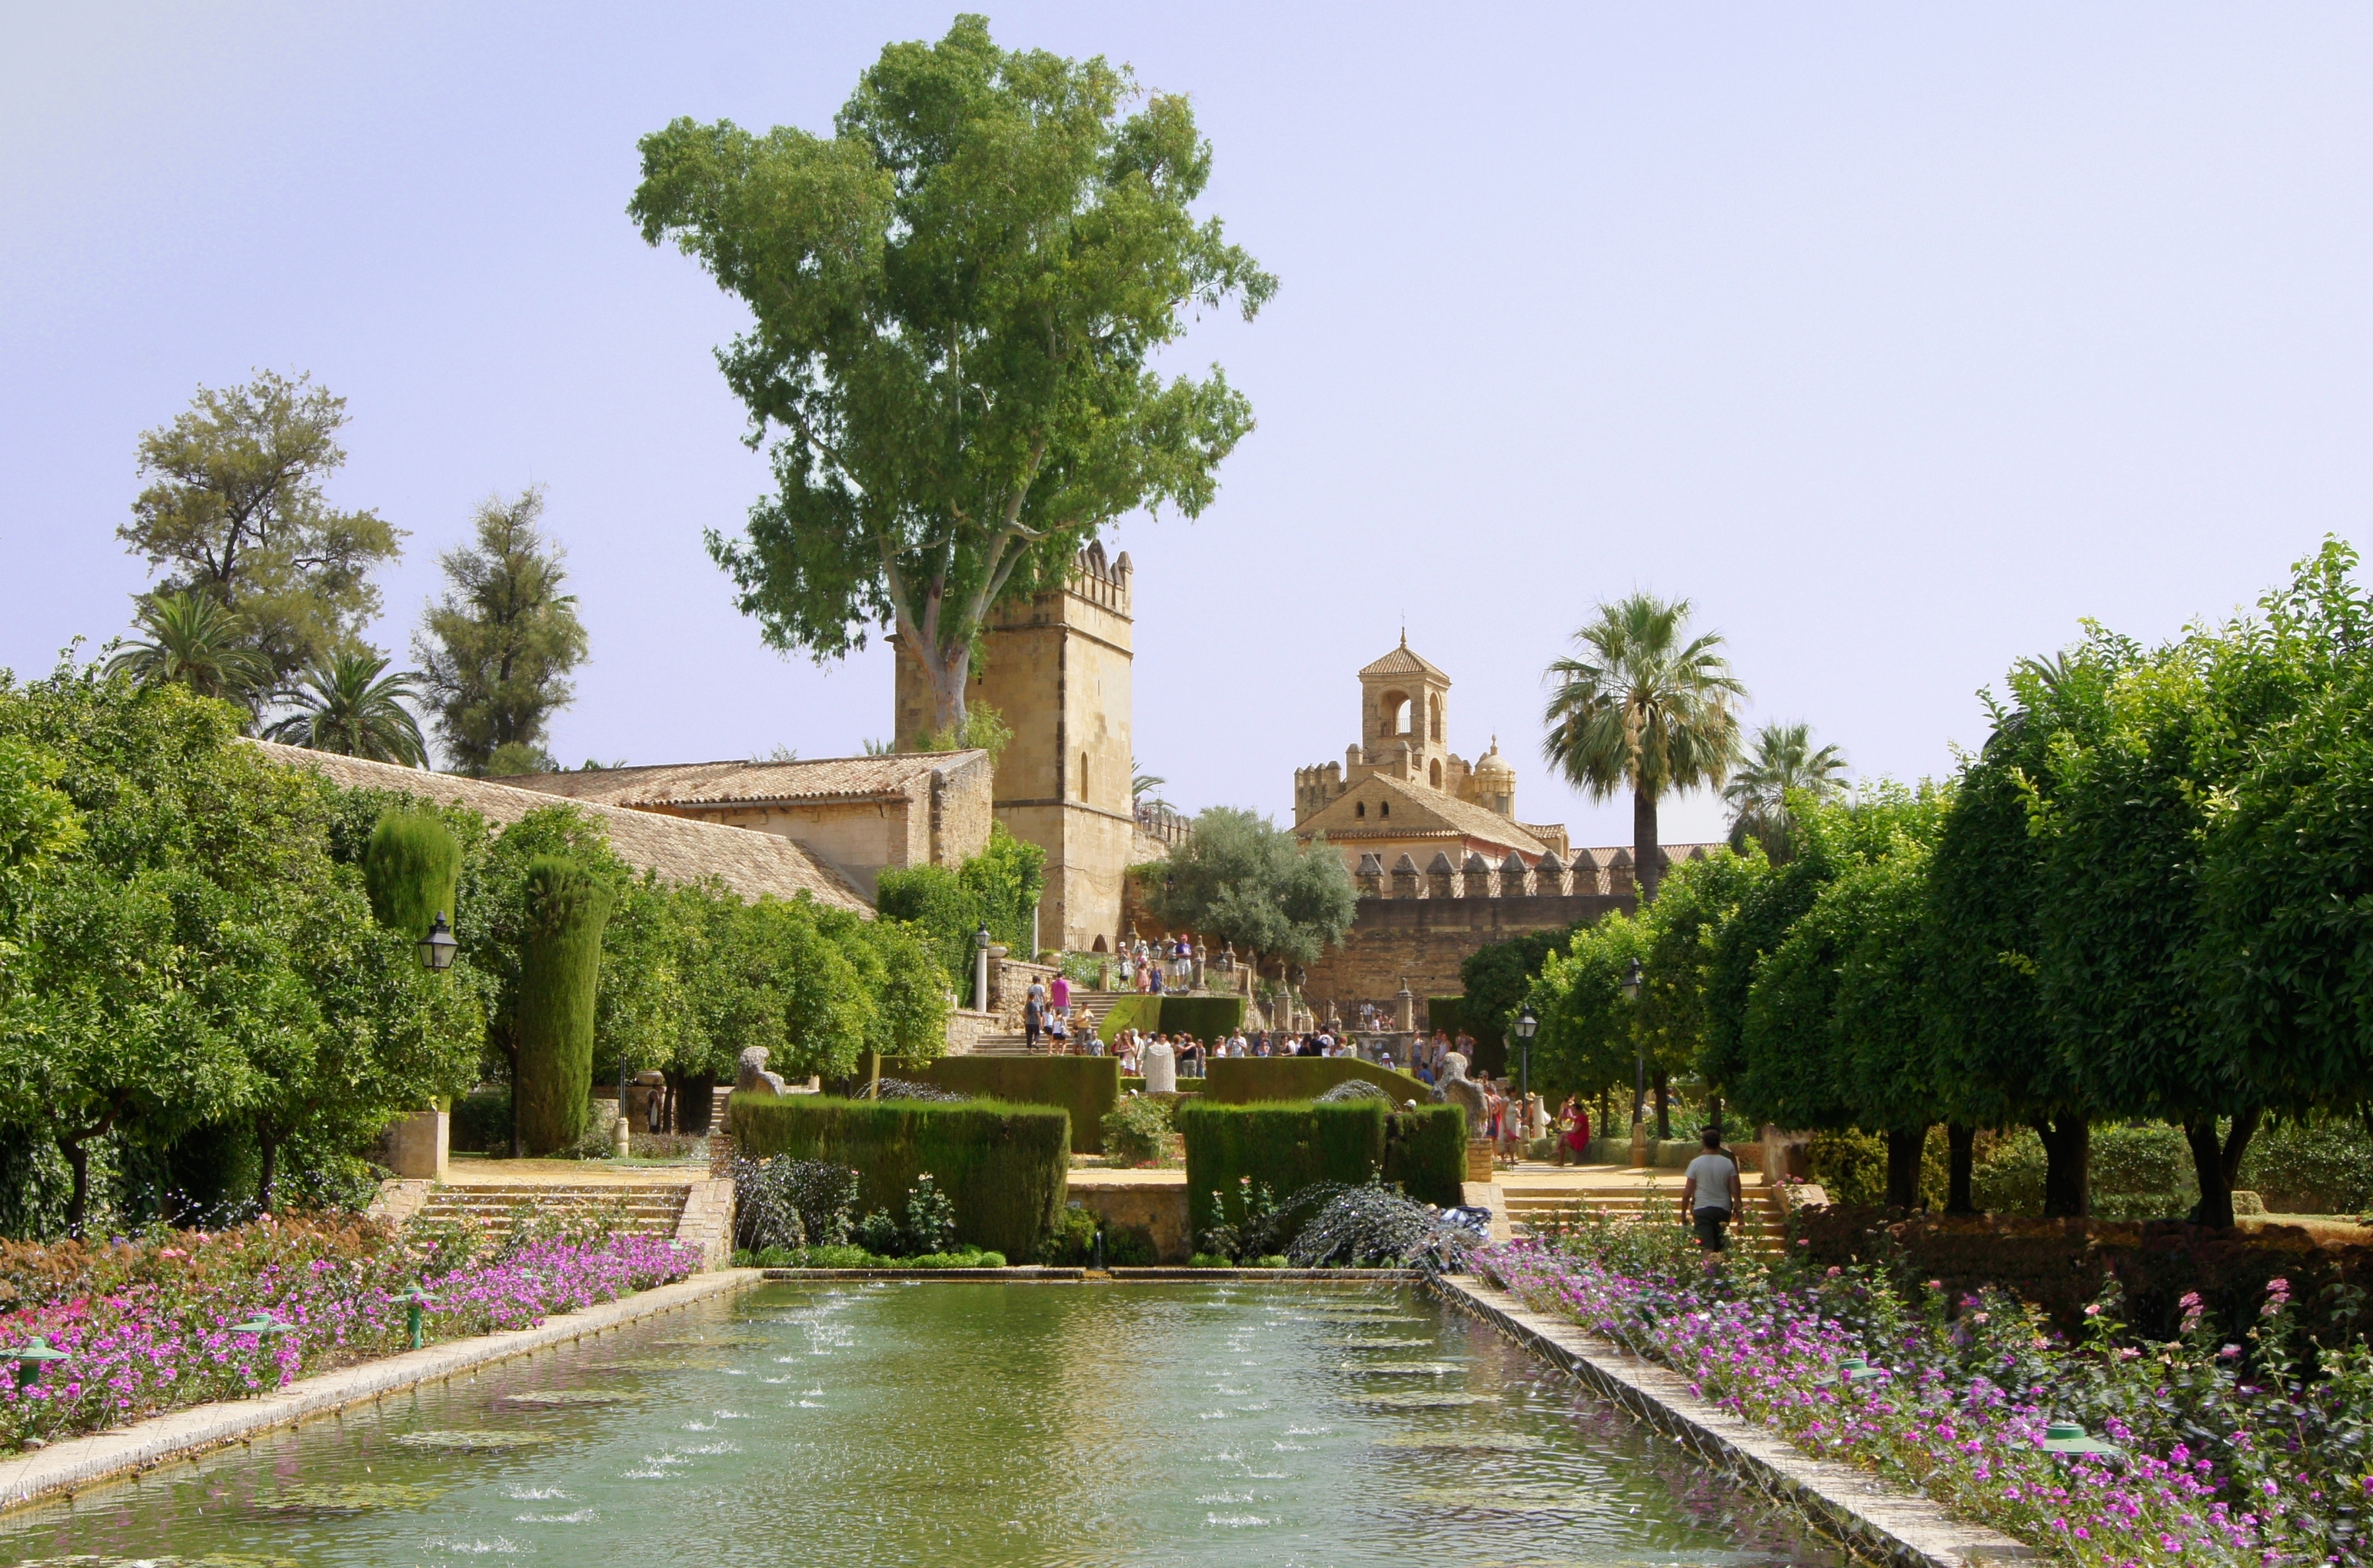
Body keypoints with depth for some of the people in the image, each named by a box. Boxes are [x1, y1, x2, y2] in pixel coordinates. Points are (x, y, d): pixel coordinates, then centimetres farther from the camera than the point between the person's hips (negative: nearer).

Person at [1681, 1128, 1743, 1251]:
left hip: (1702, 1209, -3)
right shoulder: (1728, 1163, -2)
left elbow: (1687, 1193, -6)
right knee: (1718, 1247, 18)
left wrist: (1683, 1213, 4)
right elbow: (1735, 1190, -2)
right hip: (1723, 1209, 3)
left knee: (1707, 1246, -7)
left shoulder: (1696, 1163, -7)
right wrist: (1737, 1206, 13)